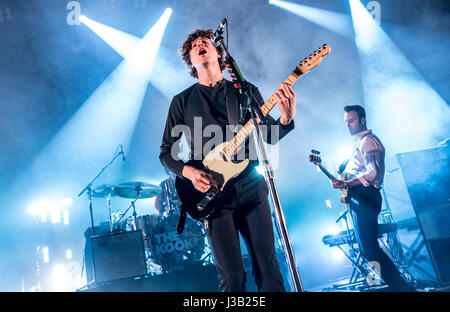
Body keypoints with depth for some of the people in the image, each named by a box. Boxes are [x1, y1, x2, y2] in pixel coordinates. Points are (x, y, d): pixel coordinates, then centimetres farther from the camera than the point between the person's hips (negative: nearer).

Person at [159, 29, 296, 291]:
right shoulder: (182, 101, 9)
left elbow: (270, 136, 9)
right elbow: (167, 152, 10)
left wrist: (286, 118, -12)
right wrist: (189, 172, -9)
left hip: (251, 187, 1)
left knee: (268, 268, 1)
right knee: (232, 278, -2)